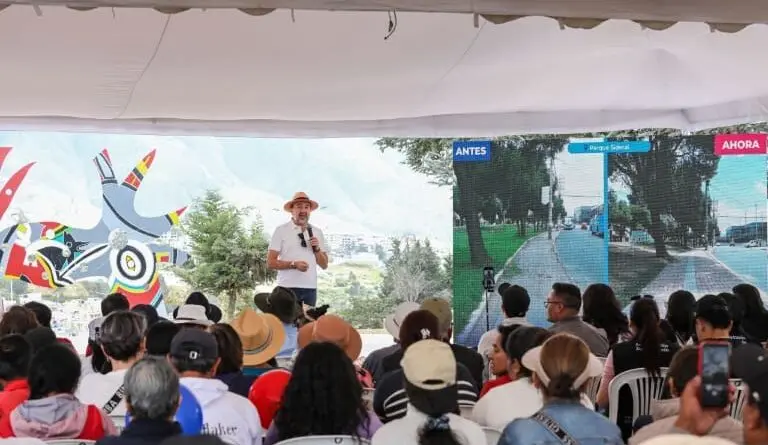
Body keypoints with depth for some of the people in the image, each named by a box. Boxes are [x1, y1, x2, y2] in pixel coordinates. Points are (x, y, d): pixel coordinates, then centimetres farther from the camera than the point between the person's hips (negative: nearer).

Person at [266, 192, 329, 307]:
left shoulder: (317, 232, 14)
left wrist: (317, 249, -2)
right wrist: (294, 264, -16)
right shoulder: (281, 230, 1)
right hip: (287, 288, -4)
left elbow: (324, 265, 15)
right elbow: (270, 263, -3)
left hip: (310, 288, 4)